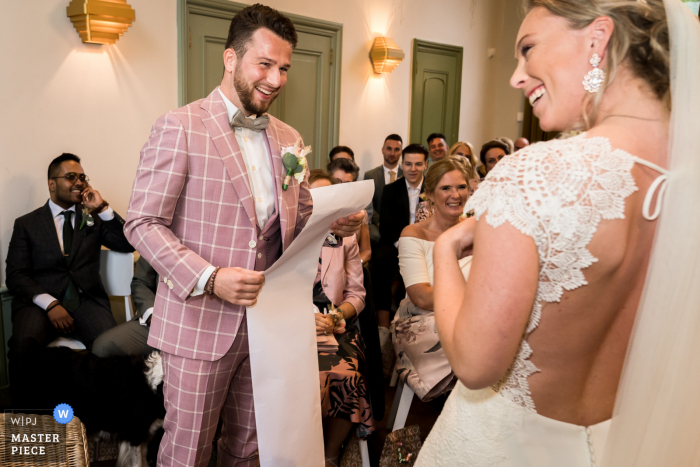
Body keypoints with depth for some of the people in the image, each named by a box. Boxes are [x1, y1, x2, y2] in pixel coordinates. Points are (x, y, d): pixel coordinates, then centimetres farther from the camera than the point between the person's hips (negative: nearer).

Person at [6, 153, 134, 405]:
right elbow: (15, 276, 4)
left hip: (86, 300, 1)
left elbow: (128, 244, 6)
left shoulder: (94, 219, 19)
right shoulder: (26, 224, 14)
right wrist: (50, 304, -13)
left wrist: (103, 208, 0)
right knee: (23, 344, -33)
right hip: (40, 302, 0)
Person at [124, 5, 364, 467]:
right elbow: (143, 222, -10)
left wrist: (334, 223, -7)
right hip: (200, 323, -5)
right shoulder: (181, 127, -8)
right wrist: (209, 279, -23)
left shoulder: (289, 139, 9)